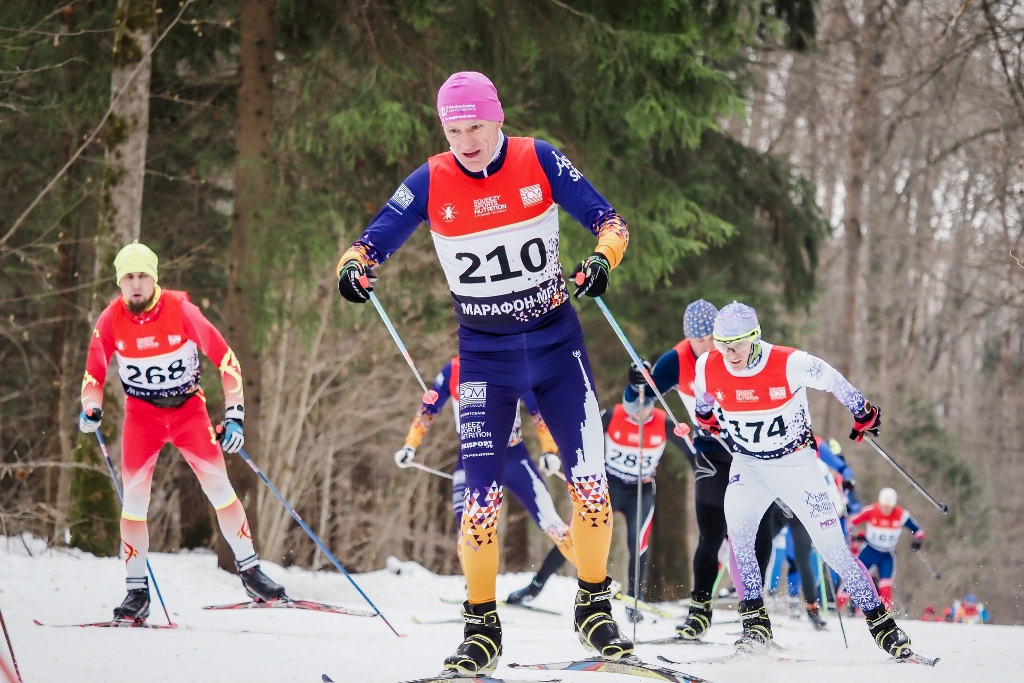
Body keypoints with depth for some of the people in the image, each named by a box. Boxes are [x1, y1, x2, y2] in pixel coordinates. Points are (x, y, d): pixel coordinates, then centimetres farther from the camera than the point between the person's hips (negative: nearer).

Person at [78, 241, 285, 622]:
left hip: (189, 408, -1)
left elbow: (225, 360, -12)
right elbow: (94, 374, 2)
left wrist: (234, 415, -17)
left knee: (219, 487, -9)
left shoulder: (181, 310, -18)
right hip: (141, 414, 1)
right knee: (133, 497, -8)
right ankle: (137, 591, 1)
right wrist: (91, 409, -17)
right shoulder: (111, 320, -13)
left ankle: (250, 572, 2)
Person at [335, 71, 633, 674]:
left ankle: (595, 608, 14)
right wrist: (354, 266, -28)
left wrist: (603, 258, -27)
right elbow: (373, 242, -5)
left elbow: (609, 219, -5)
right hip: (486, 357, 0)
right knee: (481, 496, -10)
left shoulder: (539, 161, -8)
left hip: (557, 343, 0)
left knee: (591, 482, -7)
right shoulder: (430, 184, -7)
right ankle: (482, 627, 7)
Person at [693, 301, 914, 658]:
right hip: (748, 466, 2)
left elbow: (832, 380, -8)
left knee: (832, 545, -5)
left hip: (795, 464, -2)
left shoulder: (790, 364, -26)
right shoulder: (708, 368, -16)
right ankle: (755, 620, -13)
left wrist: (863, 413, 5)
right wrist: (706, 417, 27)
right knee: (737, 531, -23)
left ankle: (879, 620, 7)